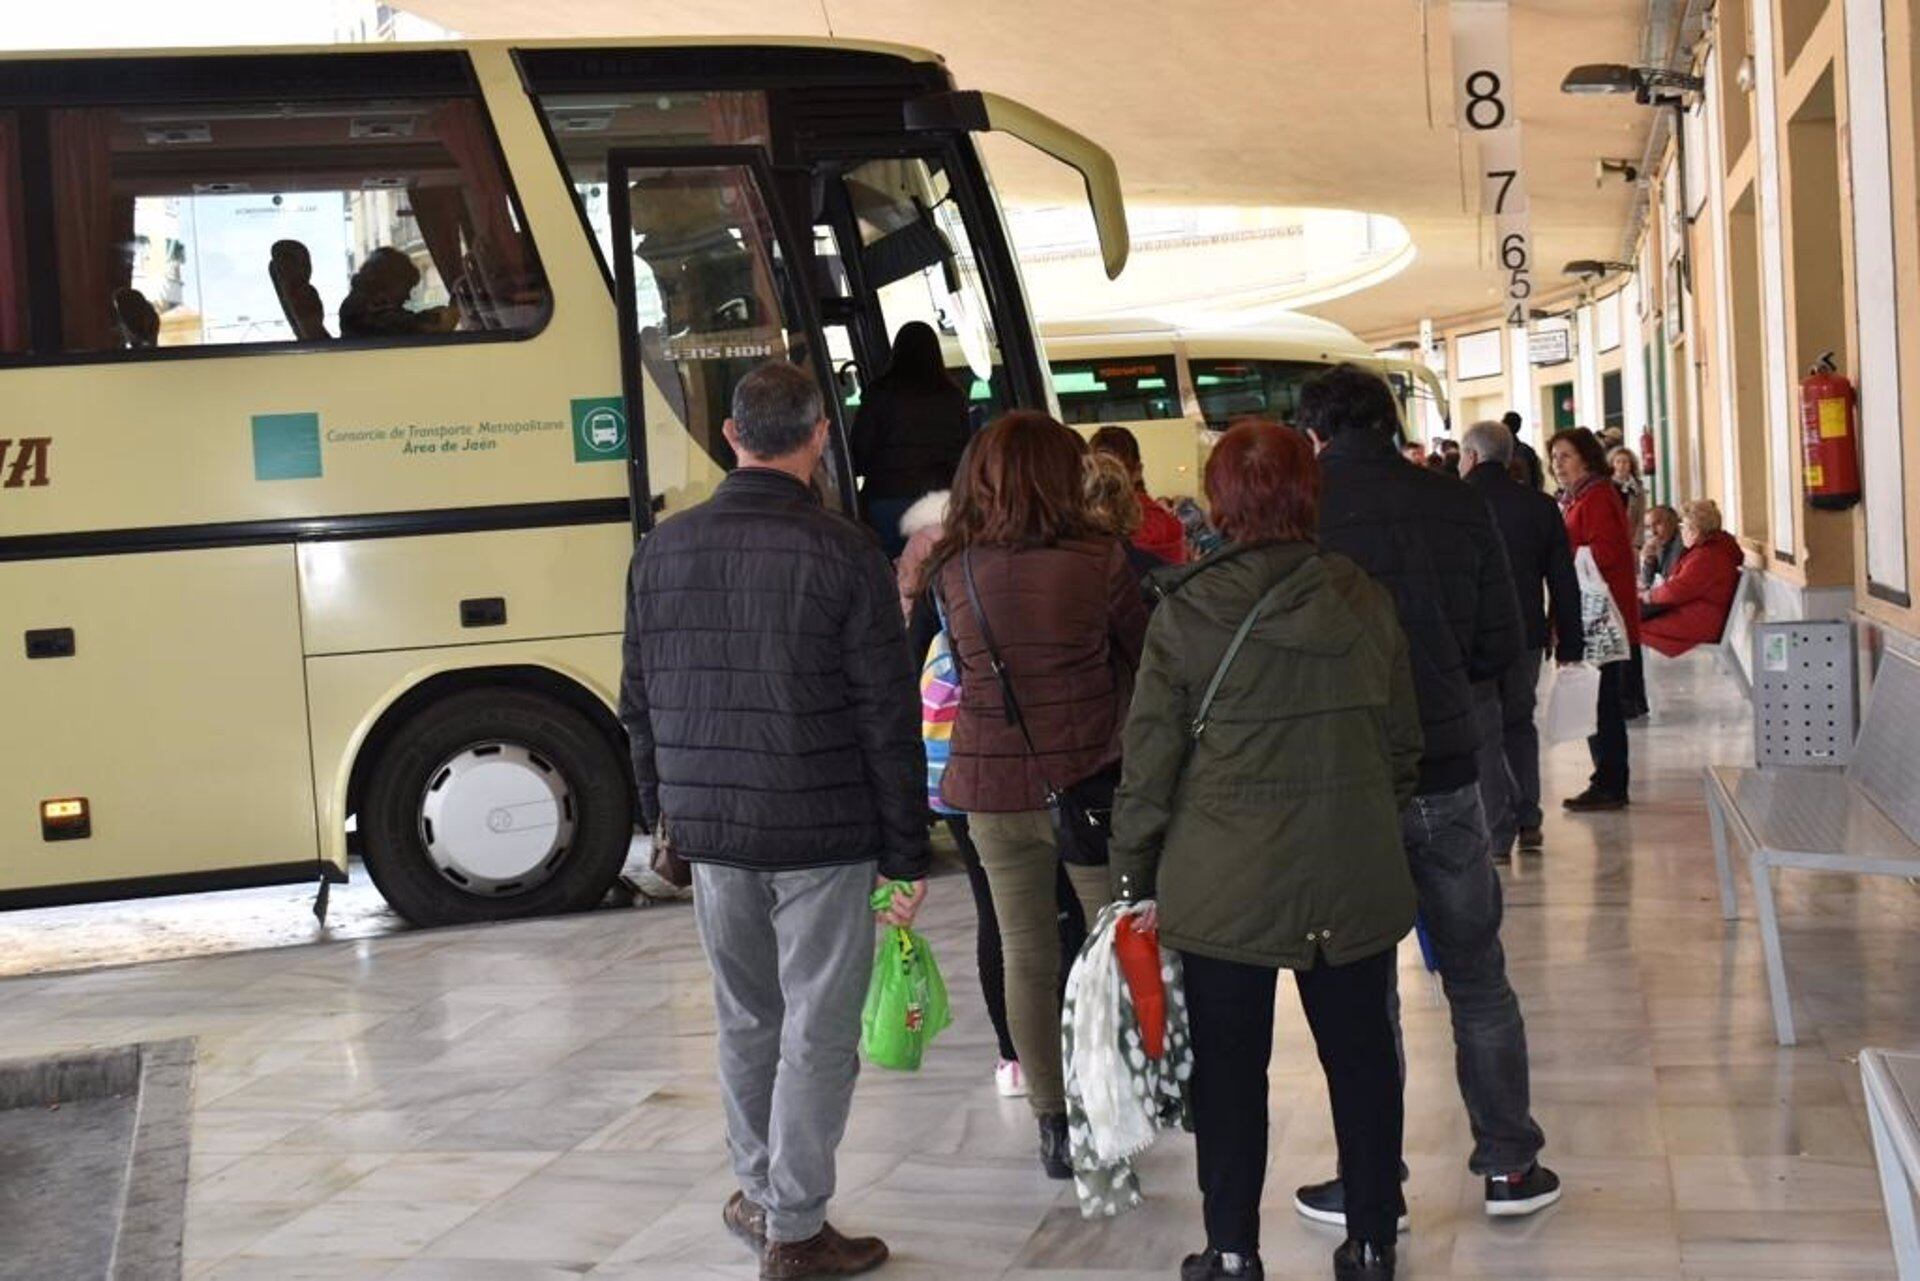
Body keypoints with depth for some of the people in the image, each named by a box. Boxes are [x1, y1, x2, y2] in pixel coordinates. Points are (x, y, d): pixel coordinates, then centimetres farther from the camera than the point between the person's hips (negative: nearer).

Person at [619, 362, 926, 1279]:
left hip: (711, 830, 5)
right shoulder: (842, 555, -12)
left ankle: (758, 1194, 32)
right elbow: (887, 719, -11)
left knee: (745, 1021, 20)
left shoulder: (663, 550, 3)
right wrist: (907, 852, -4)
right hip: (822, 838, -5)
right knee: (816, 1035, 5)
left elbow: (640, 700, 10)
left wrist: (662, 808, 24)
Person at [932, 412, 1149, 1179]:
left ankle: (1053, 1125, 16)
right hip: (1086, 782, -3)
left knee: (1027, 958, 11)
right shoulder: (1099, 561, -11)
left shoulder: (953, 573, -3)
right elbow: (1143, 658, 3)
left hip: (991, 789, 3)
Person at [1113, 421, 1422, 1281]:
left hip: (1224, 883, -2)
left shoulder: (1185, 612, -9)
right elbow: (1401, 741, 8)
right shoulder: (1363, 600, -1)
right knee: (1359, 1055, 14)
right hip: (1351, 877, 3)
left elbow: (1149, 760, -6)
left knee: (1230, 1065, 9)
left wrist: (1137, 879, 4)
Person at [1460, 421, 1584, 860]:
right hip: (1526, 635, 4)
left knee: (1484, 734, 3)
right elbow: (1564, 581, 5)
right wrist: (1569, 640, 11)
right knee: (1519, 723, 21)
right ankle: (1528, 822, 19)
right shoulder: (1540, 506, 2)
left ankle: (1498, 836, 1)